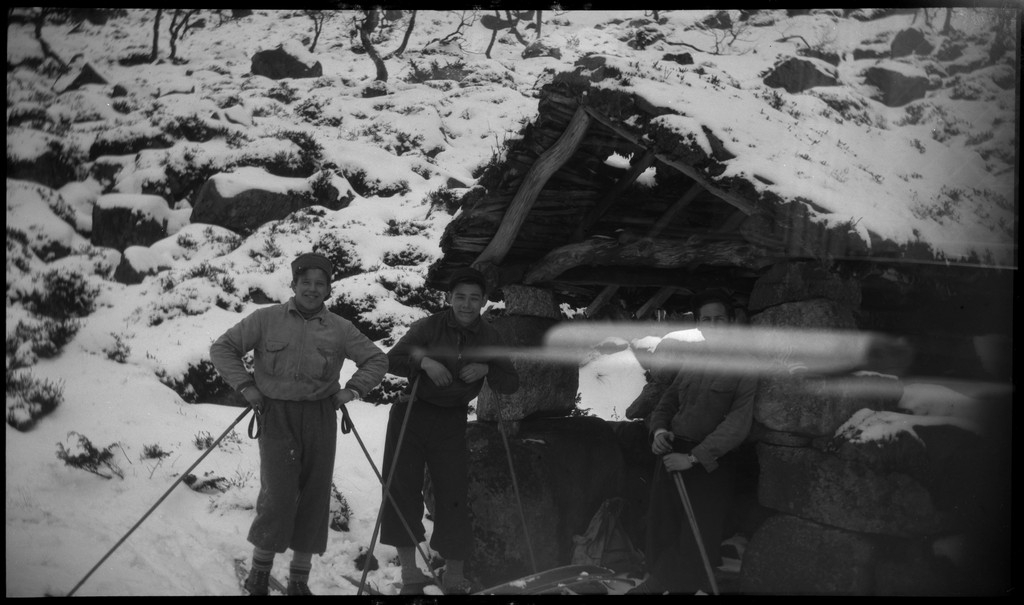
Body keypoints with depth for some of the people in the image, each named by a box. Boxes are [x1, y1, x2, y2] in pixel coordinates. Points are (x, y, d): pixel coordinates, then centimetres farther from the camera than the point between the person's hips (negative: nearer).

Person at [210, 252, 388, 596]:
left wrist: (352, 389, 1)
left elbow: (377, 360, 14)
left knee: (315, 496, 5)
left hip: (320, 418, 3)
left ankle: (300, 578, 19)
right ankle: (259, 571, 10)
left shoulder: (340, 329, 5)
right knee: (278, 494, -12)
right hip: (276, 416, -3)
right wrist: (244, 385, -5)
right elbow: (223, 348, 5)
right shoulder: (267, 319, 1)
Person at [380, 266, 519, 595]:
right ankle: (409, 570, 7)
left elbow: (512, 384, 4)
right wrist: (423, 361, -25)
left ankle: (454, 574, 13)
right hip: (411, 415, -1)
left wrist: (486, 370, -15)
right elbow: (391, 360, -9)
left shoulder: (489, 337, 3)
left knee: (454, 494, -1)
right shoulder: (427, 327, -6)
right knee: (402, 487, -4)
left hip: (452, 422, 2)